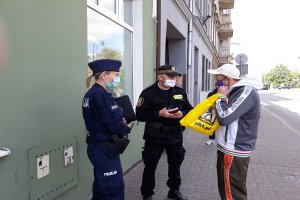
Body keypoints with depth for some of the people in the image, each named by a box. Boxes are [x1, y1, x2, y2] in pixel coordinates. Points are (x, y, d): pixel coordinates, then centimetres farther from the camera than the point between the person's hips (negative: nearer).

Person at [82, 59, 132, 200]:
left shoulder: (90, 93, 8)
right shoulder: (101, 94, -21)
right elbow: (116, 125, -25)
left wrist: (120, 121, 0)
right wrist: (126, 128, -5)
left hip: (96, 147, 10)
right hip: (105, 150, -10)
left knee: (102, 186, 21)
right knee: (114, 188, 1)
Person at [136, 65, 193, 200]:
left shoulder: (180, 92, 6)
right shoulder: (148, 92, -10)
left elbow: (190, 110, 10)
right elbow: (140, 114, -15)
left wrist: (182, 113, -12)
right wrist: (159, 114, -24)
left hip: (175, 134, 5)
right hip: (155, 135, -4)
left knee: (175, 164, 19)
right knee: (150, 166, 6)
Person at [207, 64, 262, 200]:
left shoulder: (247, 92, -20)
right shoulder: (238, 91, 11)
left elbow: (224, 118, -27)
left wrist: (221, 97, -11)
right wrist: (224, 98, 3)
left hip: (234, 152, -10)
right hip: (230, 149, 10)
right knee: (226, 188, 22)